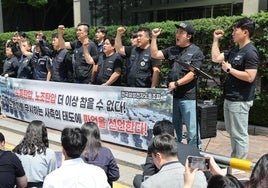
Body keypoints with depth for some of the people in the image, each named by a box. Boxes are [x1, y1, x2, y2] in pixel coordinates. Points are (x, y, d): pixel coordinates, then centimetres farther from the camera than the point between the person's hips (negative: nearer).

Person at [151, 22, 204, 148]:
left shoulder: (196, 51, -5)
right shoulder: (173, 50, 13)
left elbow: (193, 73, -14)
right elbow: (155, 55, 12)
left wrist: (176, 83, -17)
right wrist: (154, 38, 6)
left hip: (188, 96, -6)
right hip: (173, 95, 6)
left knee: (192, 129, -3)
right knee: (173, 127, 17)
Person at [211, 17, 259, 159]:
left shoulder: (250, 52, -16)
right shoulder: (235, 50, 12)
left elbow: (250, 77, -24)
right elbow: (215, 58, 19)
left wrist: (229, 69, -16)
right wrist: (216, 40, 17)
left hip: (240, 101, -10)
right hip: (229, 98, 10)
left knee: (239, 134, -1)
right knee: (232, 132, 18)